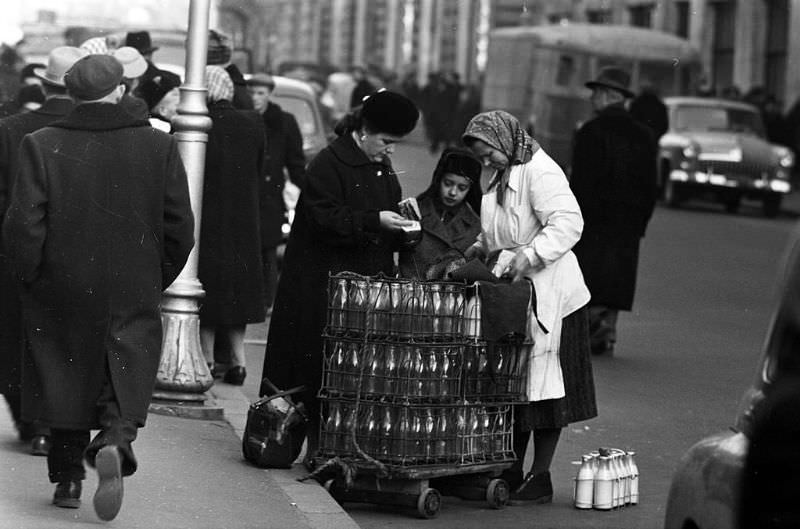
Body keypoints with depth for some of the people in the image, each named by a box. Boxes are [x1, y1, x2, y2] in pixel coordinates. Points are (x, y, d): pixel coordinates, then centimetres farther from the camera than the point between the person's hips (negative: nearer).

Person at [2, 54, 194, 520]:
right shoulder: (159, 147, -4)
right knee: (126, 382, 8)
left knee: (66, 378, 16)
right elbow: (180, 229, -2)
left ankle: (69, 478, 20)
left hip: (61, 290, 0)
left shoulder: (42, 146, -8)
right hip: (134, 298, 0)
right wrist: (155, 280, 11)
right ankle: (115, 442, -20)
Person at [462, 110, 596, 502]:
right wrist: (482, 246, 10)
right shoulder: (502, 178, 15)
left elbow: (568, 223, -25)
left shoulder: (540, 172, -15)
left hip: (549, 295, -9)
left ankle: (540, 478, 3)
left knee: (545, 388, -2)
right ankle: (512, 473, 17)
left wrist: (530, 255, -31)